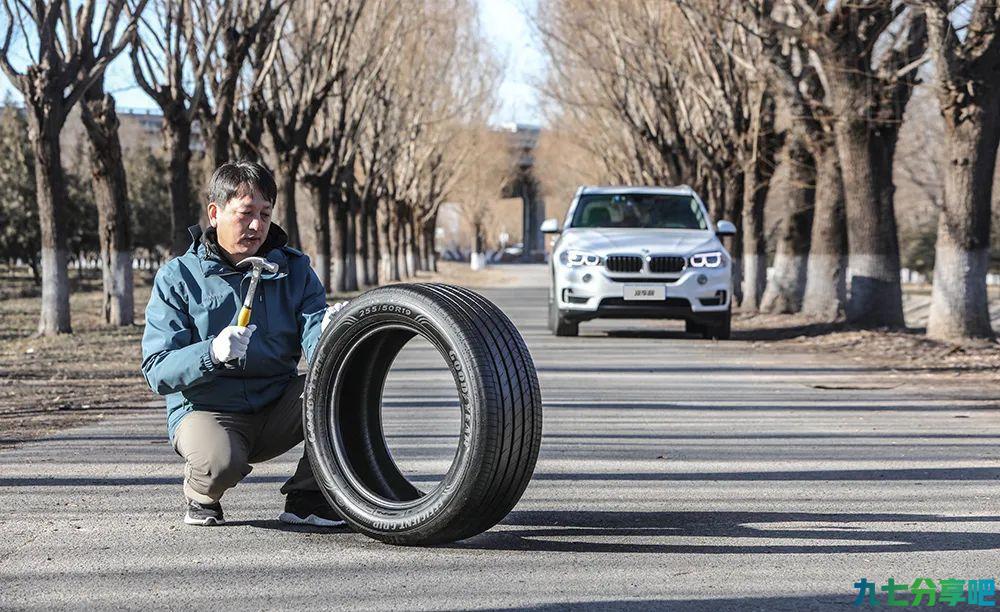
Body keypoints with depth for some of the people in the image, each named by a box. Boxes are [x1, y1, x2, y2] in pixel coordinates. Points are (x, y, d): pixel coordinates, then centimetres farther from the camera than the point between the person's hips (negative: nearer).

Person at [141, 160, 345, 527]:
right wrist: (213, 352, -31)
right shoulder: (178, 276, -2)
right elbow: (157, 372, -11)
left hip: (277, 408, 4)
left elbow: (314, 341, -10)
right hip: (206, 410, -4)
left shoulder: (294, 269, 7)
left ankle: (307, 499, -9)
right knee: (218, 463, -37)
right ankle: (202, 497, 1)